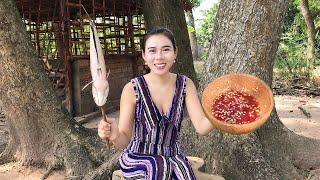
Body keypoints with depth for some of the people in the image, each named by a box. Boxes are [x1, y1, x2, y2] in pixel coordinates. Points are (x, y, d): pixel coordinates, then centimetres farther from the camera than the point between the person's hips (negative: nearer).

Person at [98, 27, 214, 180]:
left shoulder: (185, 84, -5)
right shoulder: (132, 89, -13)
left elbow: (201, 127, -13)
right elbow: (124, 140, -11)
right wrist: (115, 136, -32)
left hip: (174, 156, 3)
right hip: (139, 160, -2)